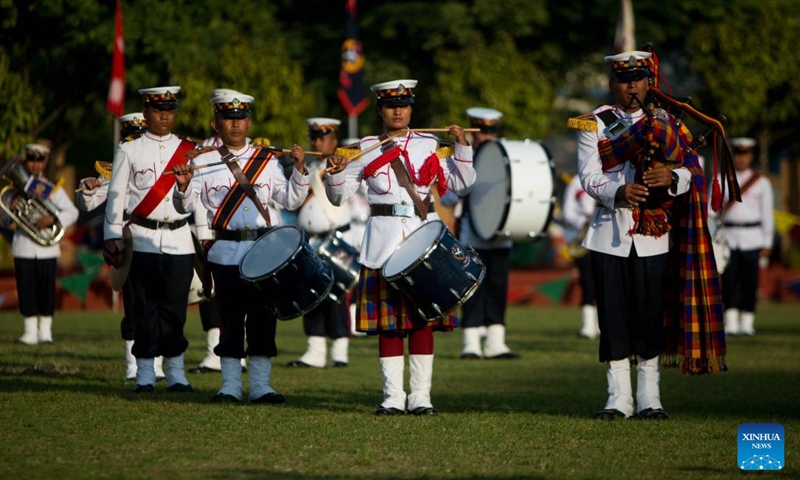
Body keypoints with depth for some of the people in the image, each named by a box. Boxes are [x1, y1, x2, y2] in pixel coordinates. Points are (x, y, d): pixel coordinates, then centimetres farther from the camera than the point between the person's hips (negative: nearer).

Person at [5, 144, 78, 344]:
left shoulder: (54, 190, 6)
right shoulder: (17, 190, 7)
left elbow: (72, 212, -3)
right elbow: (7, 221, 8)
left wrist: (53, 219, -19)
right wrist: (12, 211, -14)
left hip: (47, 248, 0)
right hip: (23, 248, 0)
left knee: (46, 289, 1)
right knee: (26, 290, 1)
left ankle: (45, 330, 9)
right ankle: (30, 331, 7)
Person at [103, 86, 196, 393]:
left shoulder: (189, 151, 10)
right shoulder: (129, 151, 5)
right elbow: (116, 196, 3)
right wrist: (111, 239, -3)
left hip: (179, 241, 1)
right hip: (142, 240, -1)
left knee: (175, 309, 1)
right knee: (145, 308, -1)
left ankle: (176, 373, 7)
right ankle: (145, 374, 4)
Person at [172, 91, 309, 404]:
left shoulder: (266, 161, 9)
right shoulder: (204, 162, 4)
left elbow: (291, 201, 8)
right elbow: (186, 206, 1)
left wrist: (300, 170, -5)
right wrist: (183, 186, -20)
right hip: (226, 252, -1)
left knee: (262, 317, 1)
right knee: (230, 318, 1)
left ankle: (261, 385, 6)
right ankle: (230, 386, 6)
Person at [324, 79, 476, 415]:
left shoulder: (428, 145, 9)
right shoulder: (366, 149, 7)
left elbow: (462, 184, 6)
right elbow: (339, 197, 9)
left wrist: (462, 147, -5)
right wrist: (336, 172, -11)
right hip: (384, 242, 0)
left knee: (422, 318, 0)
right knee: (388, 322, 0)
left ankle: (421, 396, 3)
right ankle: (392, 397, 4)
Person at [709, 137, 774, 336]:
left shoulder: (761, 182, 8)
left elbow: (767, 214, 6)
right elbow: (710, 210, 10)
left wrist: (767, 244, 1)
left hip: (752, 239, -1)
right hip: (728, 238, 1)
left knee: (750, 282, -2)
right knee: (728, 280, -8)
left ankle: (747, 324, 4)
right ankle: (731, 323, -8)